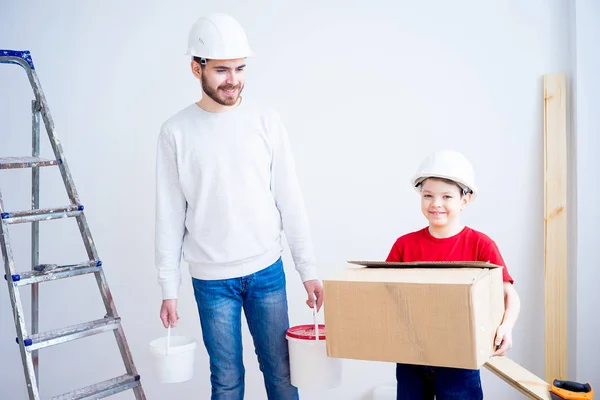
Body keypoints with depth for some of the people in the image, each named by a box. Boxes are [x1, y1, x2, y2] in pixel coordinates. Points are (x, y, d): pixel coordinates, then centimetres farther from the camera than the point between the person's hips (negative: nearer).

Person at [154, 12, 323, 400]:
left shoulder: (266, 121, -2)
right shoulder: (176, 131, -4)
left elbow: (290, 200, 0)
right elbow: (170, 215, -1)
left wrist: (309, 269, -1)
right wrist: (169, 289, -1)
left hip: (267, 270, 1)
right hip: (211, 279, -1)